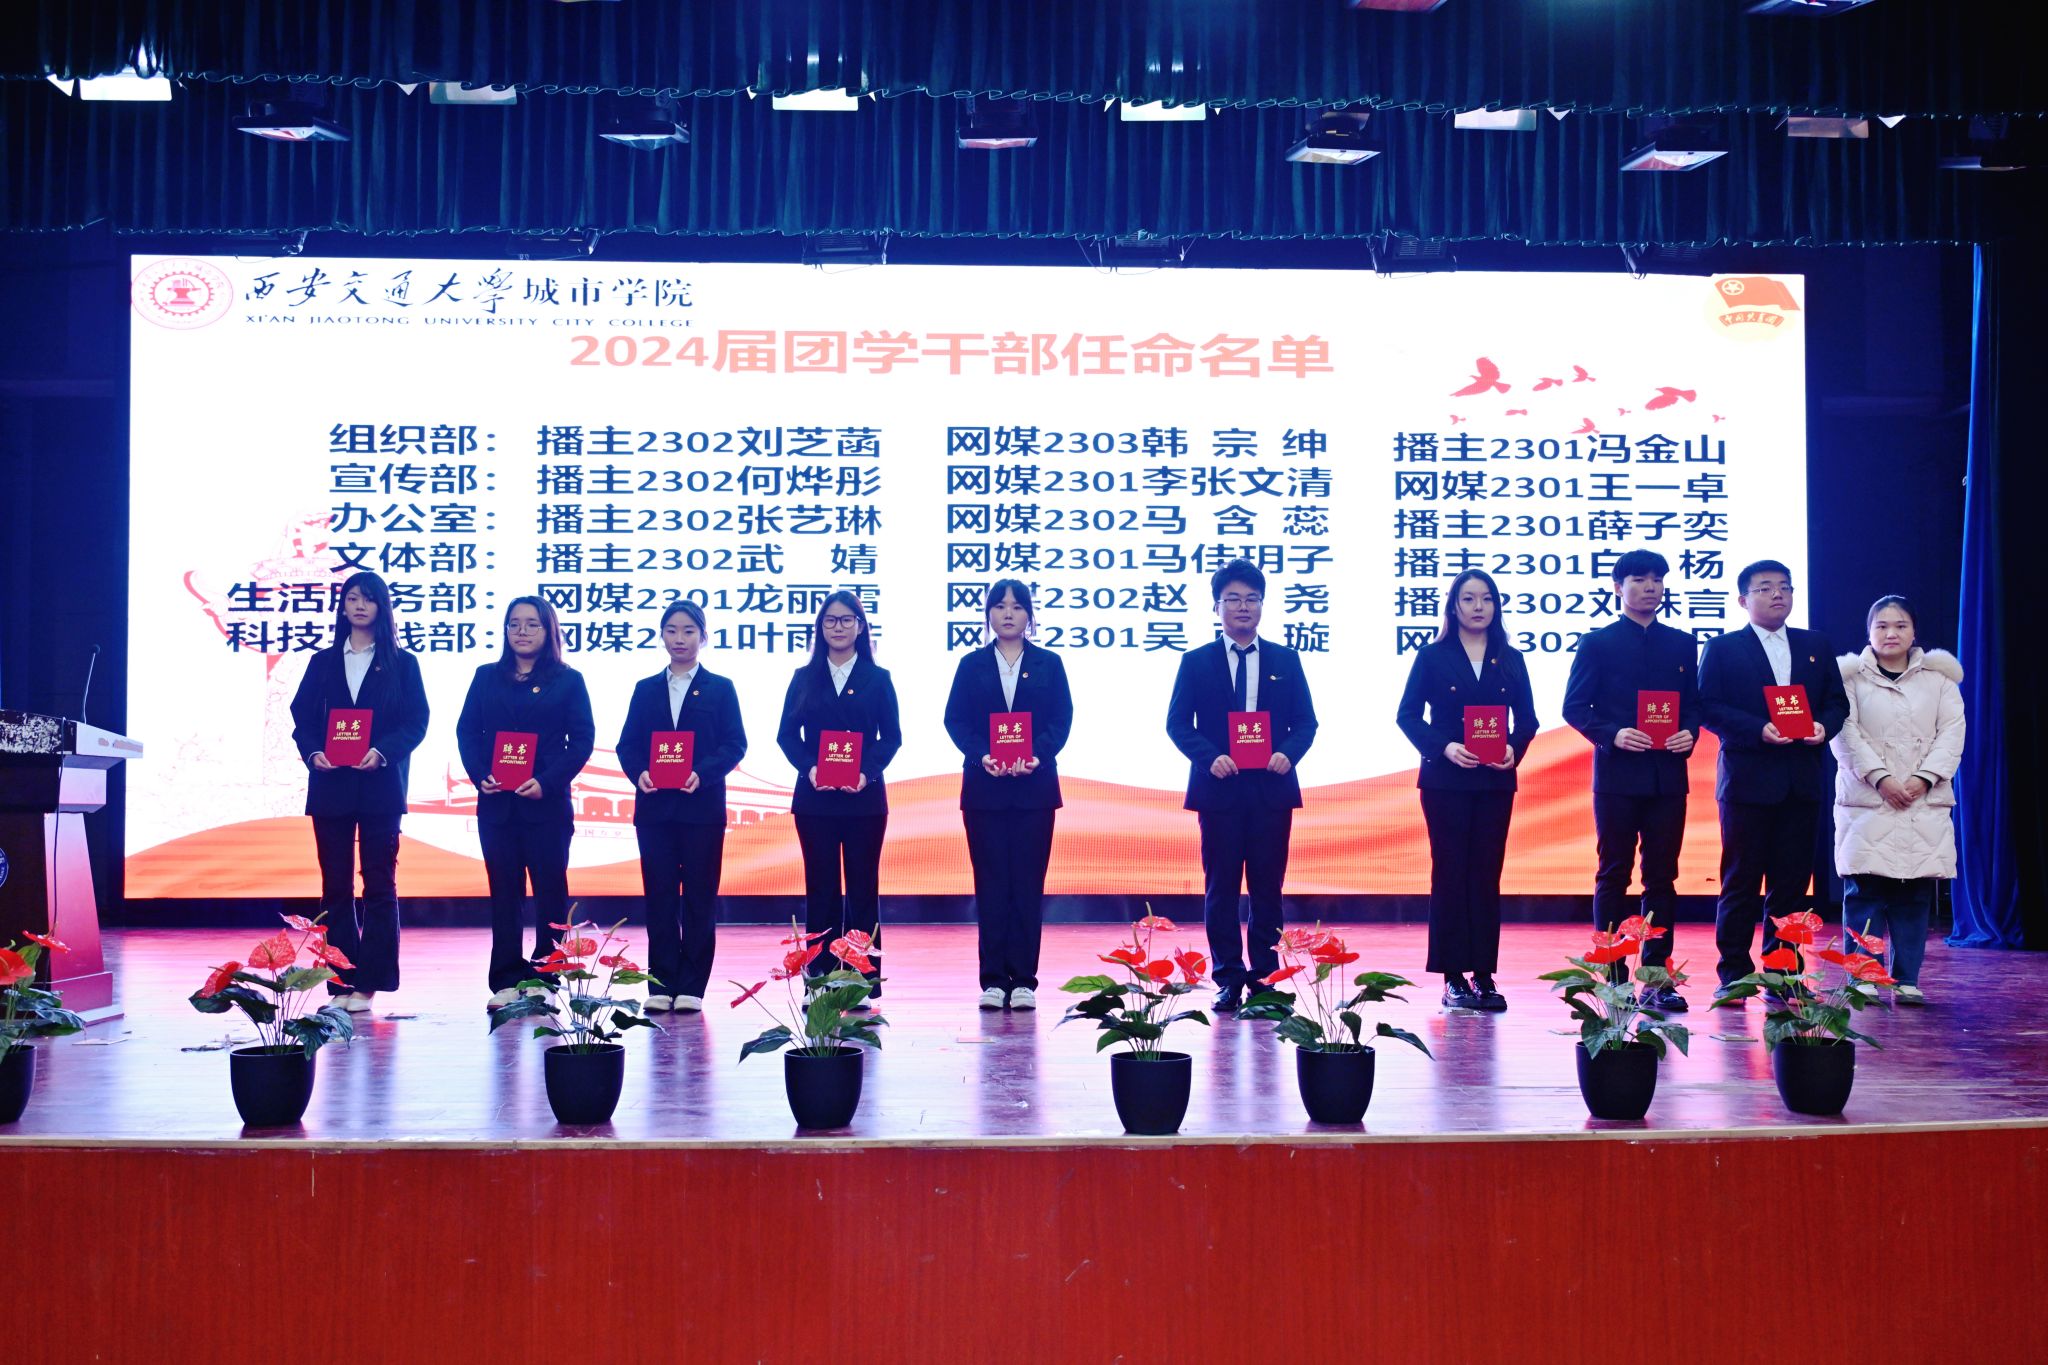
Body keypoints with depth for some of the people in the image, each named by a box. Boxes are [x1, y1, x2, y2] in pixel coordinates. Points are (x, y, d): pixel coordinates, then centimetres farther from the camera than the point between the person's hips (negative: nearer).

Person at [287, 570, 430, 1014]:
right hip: (330, 787, 2)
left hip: (380, 786, -2)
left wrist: (382, 752, -18)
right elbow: (302, 718, 6)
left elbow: (416, 722, -2)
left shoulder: (402, 664, 5)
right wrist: (313, 753, -13)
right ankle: (340, 982, 9)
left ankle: (368, 982, 4)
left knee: (379, 885, -1)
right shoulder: (323, 663, 12)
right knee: (335, 886, 3)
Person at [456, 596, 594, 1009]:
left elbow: (582, 740, -2)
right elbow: (467, 732, 8)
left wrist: (546, 782, -14)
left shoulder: (568, 680, 5)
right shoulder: (487, 678, 13)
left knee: (550, 891, 0)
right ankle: (507, 980, 8)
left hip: (546, 803, -2)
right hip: (496, 802, 2)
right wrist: (480, 776, -9)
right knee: (504, 893, 4)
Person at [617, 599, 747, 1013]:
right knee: (659, 896, 3)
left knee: (699, 896, 1)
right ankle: (661, 984, 9)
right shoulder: (646, 690, 13)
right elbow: (627, 744, 8)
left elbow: (735, 744, -1)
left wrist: (702, 773, -17)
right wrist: (638, 773, -13)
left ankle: (692, 986, 6)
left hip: (702, 806, -2)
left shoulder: (719, 688, 6)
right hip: (655, 808, 2)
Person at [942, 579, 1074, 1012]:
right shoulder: (972, 664, 9)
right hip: (984, 788, 0)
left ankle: (1023, 980, 4)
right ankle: (993, 980, 3)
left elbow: (1062, 719, 1)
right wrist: (982, 756, -15)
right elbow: (955, 720, 2)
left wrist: (1037, 756, -16)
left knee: (1028, 882, 0)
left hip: (1034, 787, 0)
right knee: (990, 882, 0)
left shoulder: (1049, 664, 8)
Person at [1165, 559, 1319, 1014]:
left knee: (1267, 886, 4)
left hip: (1272, 788, 1)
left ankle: (1266, 975, 12)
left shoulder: (1286, 660, 11)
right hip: (1219, 788, -1)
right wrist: (1209, 757, -14)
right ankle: (1228, 979, 5)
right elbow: (1177, 724, 2)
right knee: (1221, 887, 1)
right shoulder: (1196, 662, 7)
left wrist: (1288, 753, -12)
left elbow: (1306, 721, 8)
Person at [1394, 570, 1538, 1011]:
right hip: (1445, 780, -2)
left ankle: (1484, 976, 7)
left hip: (1495, 781, 2)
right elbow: (1407, 715, -2)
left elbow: (1526, 718, 9)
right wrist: (1444, 747, -16)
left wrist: (1514, 749, -12)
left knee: (1487, 876, 3)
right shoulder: (1432, 656, 3)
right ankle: (1454, 979, 2)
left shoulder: (1510, 660, 10)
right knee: (1450, 875, -1)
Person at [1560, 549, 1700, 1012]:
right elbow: (1575, 707, -2)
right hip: (1617, 774, -3)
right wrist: (1612, 734, -17)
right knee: (1614, 875, 2)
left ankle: (1656, 978, 9)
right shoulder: (1597, 643, 3)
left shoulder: (1682, 644, 13)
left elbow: (1694, 703, 14)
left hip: (1668, 775, 3)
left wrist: (1689, 733, -7)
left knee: (1662, 877, 4)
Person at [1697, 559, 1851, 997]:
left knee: (1793, 882, 6)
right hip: (1747, 778, -3)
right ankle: (1733, 973, 6)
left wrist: (1824, 725, -9)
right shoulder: (1722, 649, 4)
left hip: (1803, 780, 4)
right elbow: (1708, 708, -6)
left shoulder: (1817, 646, 16)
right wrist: (1759, 729, -18)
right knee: (1741, 880, 0)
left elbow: (1837, 701, 12)